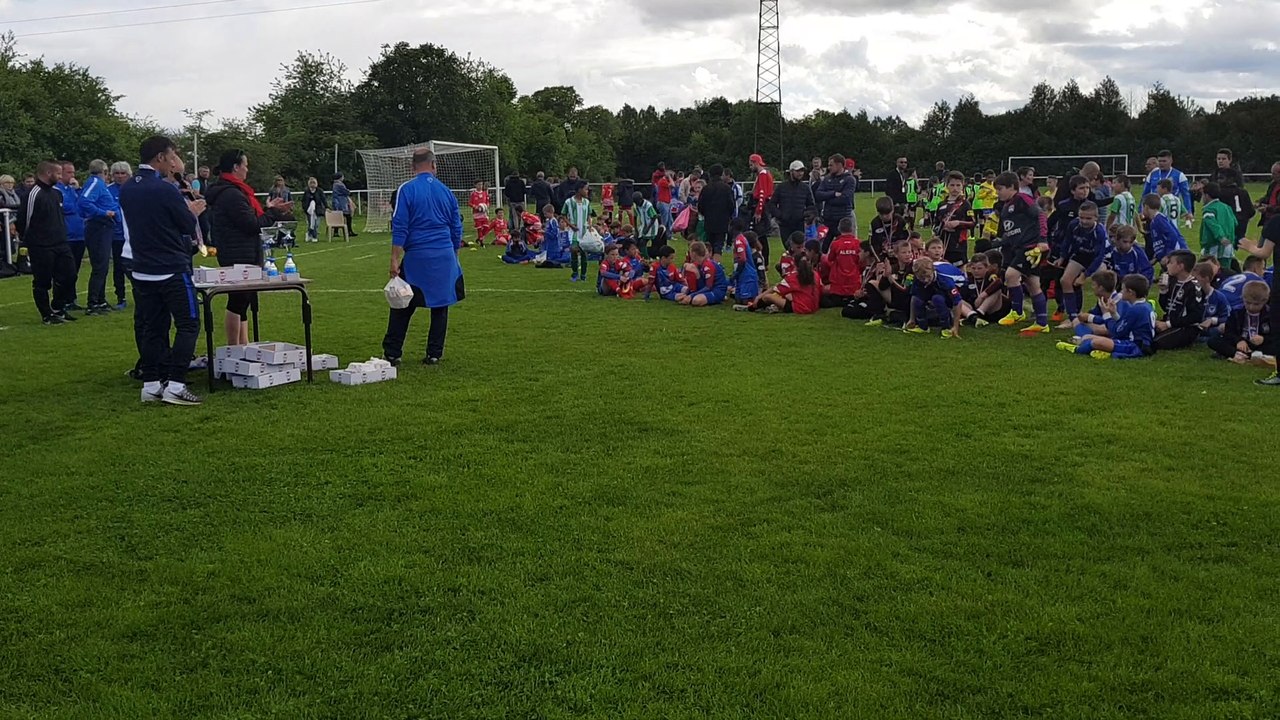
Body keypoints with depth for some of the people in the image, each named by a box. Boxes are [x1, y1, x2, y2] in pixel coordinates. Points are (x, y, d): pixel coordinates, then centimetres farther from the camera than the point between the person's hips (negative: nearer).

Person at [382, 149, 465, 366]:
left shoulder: (407, 190, -4)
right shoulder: (446, 191, 8)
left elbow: (399, 227, -9)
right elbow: (456, 228, 14)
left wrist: (395, 259, -8)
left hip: (417, 257, -3)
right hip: (445, 258, 3)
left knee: (402, 307, 7)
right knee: (441, 305, 10)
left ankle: (392, 354, 9)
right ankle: (434, 354, 12)